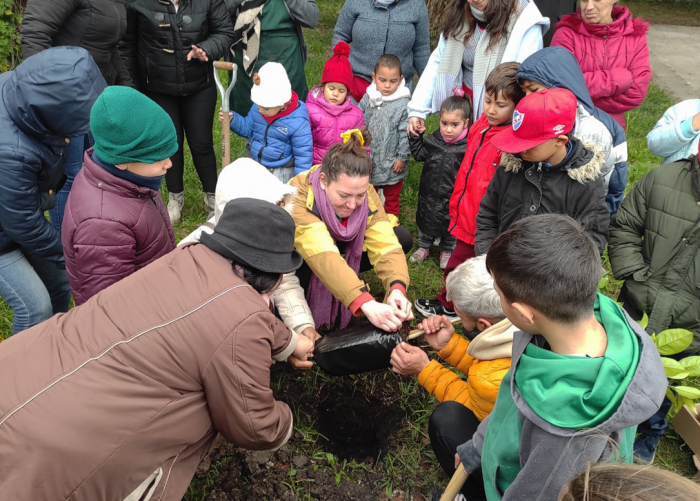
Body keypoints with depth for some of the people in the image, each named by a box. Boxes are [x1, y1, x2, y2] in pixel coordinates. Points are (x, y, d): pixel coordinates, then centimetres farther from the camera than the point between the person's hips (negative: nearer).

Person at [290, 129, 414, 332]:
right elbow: (324, 257, -51)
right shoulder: (299, 197, -39)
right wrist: (366, 304, -63)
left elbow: (385, 243, -33)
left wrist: (397, 289, -52)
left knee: (402, 237, -15)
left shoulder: (365, 194, -25)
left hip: (339, 246, 4)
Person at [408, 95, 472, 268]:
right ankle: (424, 246, 47)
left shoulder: (468, 147, -20)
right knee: (425, 219, 23)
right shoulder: (433, 140, -8)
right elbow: (419, 154, 8)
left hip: (452, 196, -3)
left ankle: (447, 251, 43)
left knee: (450, 223, 19)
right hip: (429, 192, 4)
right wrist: (415, 135, -3)